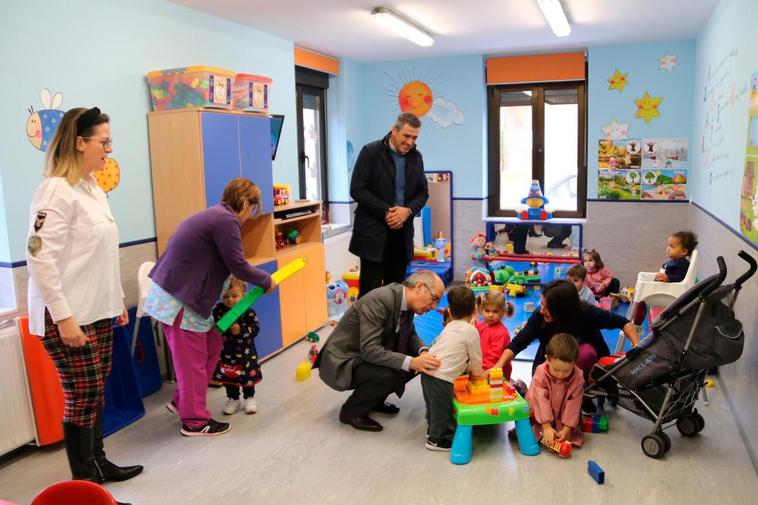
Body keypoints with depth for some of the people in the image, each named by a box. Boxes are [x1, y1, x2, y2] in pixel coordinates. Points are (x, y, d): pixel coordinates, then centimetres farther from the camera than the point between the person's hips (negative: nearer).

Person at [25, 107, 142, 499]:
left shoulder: (93, 189, 10)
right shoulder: (56, 191, -16)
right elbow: (39, 257, -21)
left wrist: (117, 299, 18)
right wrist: (63, 316, -23)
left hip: (99, 311, 8)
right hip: (68, 317, -8)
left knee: (95, 392, 16)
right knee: (82, 397, 2)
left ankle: (98, 463, 31)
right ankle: (84, 482, 17)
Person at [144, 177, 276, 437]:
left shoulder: (215, 215, 13)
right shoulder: (226, 221, -18)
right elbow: (238, 266, -16)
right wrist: (266, 281, 2)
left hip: (177, 293, 10)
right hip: (178, 299, -10)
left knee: (212, 345, 16)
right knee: (193, 360, 1)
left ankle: (182, 401, 28)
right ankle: (195, 422, 15)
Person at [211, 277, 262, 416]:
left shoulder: (248, 312, -17)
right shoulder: (218, 310, -10)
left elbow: (255, 329, -16)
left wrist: (241, 330, -28)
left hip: (245, 351, -2)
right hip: (225, 352, 2)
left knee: (247, 376, 11)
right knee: (228, 376, 13)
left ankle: (249, 398, 31)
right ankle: (233, 399, 32)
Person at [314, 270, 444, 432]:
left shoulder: (404, 300, -3)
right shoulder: (378, 300, -29)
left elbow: (411, 335, 9)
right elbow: (370, 350, -33)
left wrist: (423, 352, -13)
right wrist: (410, 362, -41)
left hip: (365, 355, 9)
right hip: (341, 362, -9)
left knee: (417, 362, -1)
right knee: (389, 374, -31)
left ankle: (374, 400, 15)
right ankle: (351, 410, -4)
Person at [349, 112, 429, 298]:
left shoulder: (416, 157, 9)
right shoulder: (371, 152, -6)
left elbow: (423, 192, 12)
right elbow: (357, 189, -11)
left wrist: (408, 210, -8)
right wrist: (386, 211, -16)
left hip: (402, 232, 5)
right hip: (373, 232, -5)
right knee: (370, 289, -4)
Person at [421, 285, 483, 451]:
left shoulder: (449, 327, 16)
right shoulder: (471, 330, -6)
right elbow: (476, 357, 2)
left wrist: (468, 369, 29)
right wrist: (476, 373, 20)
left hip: (428, 371, 8)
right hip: (442, 376, -8)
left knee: (433, 404, 25)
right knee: (442, 407, 8)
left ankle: (433, 428, 42)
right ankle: (436, 439, 20)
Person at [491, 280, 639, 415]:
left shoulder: (588, 314, -28)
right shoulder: (540, 316, -25)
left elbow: (623, 322, -15)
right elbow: (518, 342, -22)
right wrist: (499, 365, -35)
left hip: (582, 365, -1)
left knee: (585, 352, -34)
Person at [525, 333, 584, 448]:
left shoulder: (578, 378, -21)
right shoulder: (540, 374, -26)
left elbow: (573, 404, -18)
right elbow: (541, 401, -27)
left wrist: (566, 429, -22)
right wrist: (547, 427, -30)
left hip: (561, 416, 2)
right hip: (540, 415, -1)